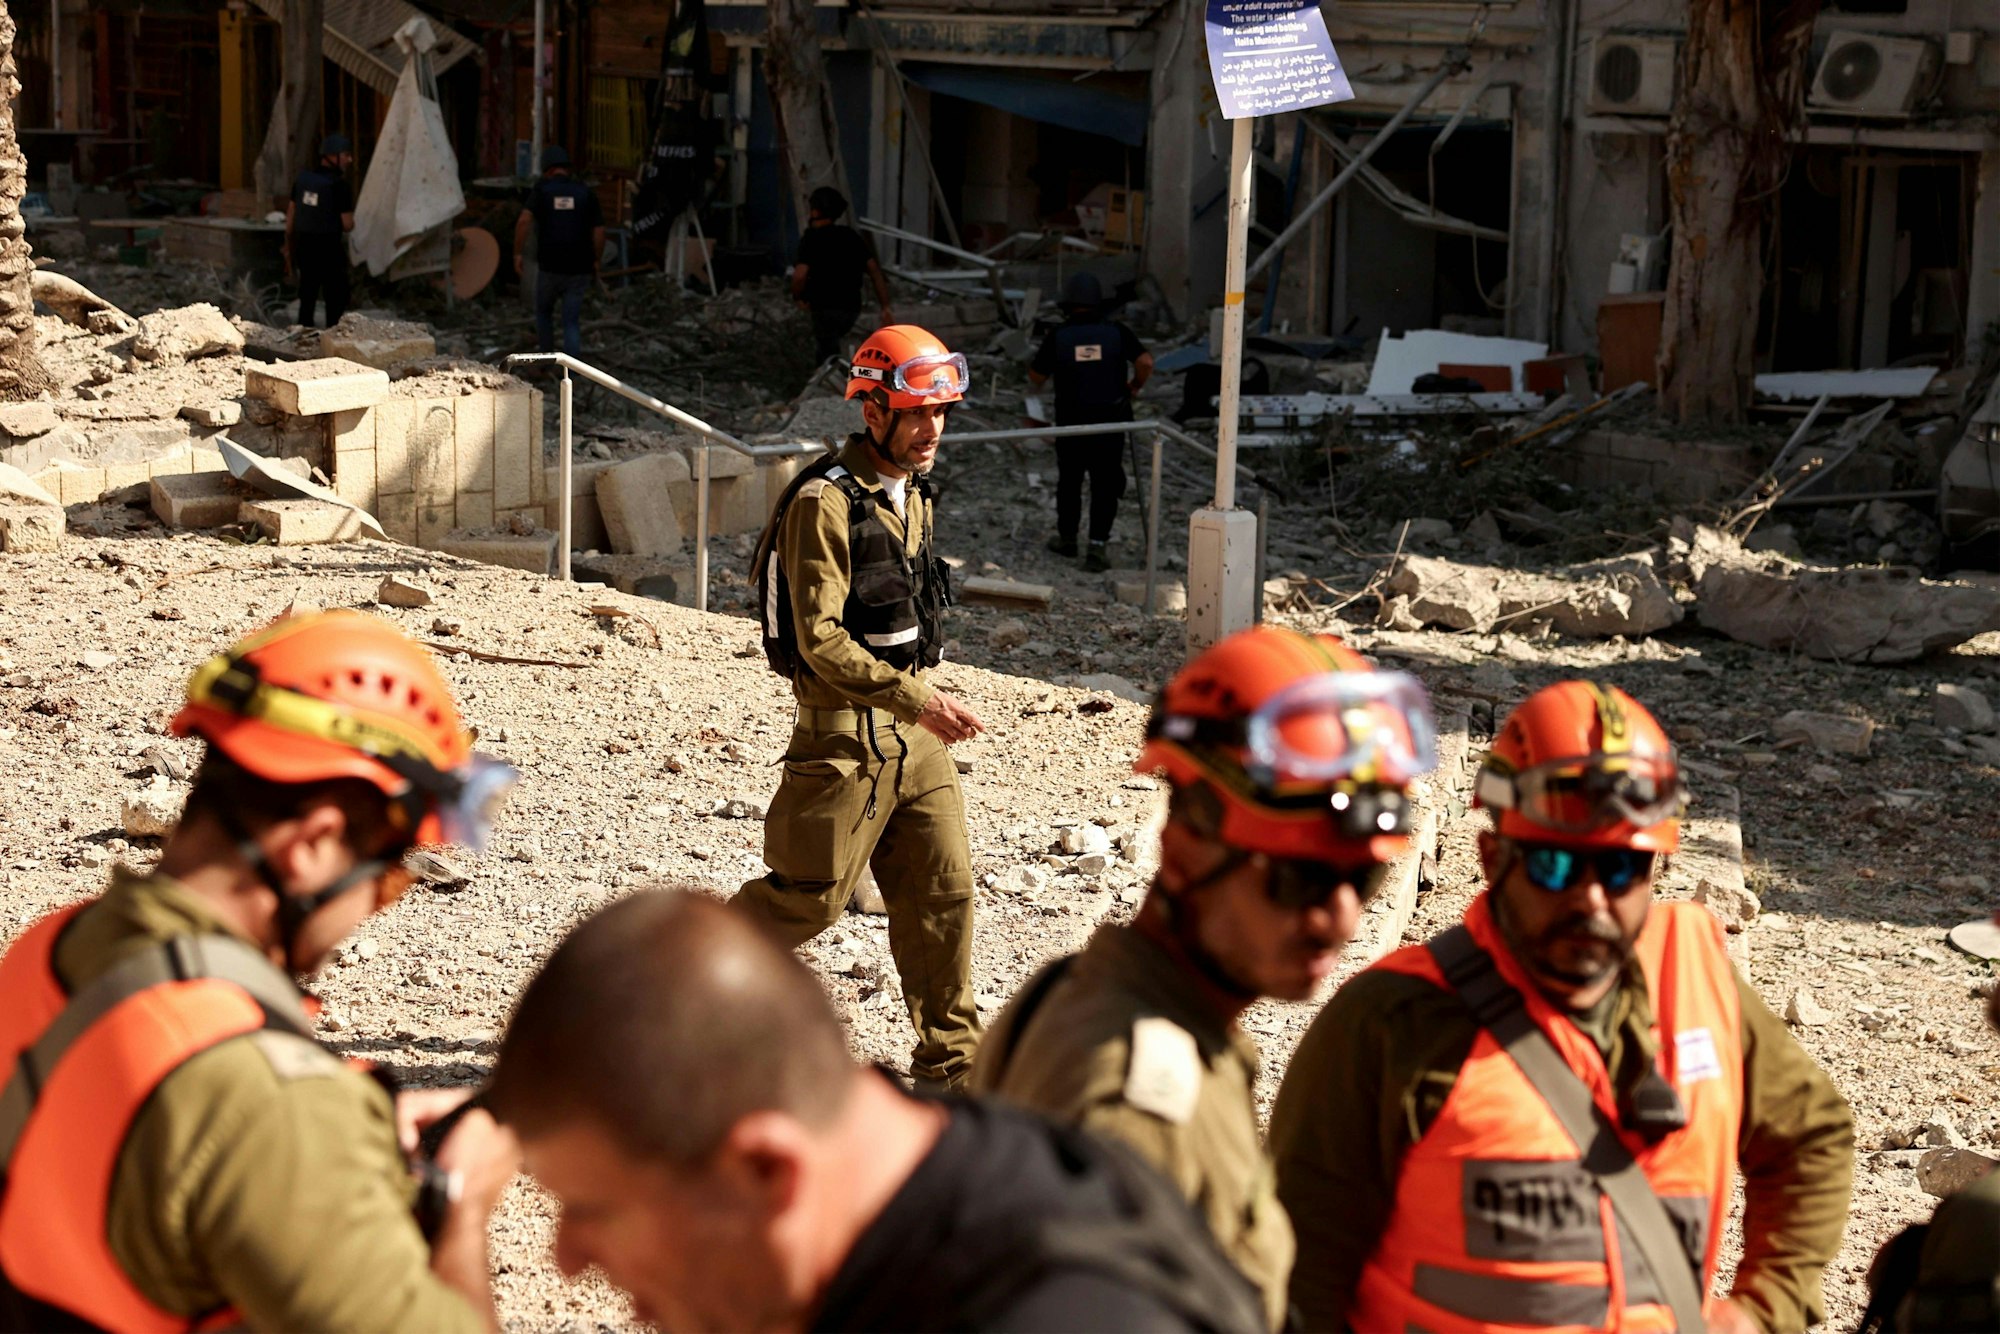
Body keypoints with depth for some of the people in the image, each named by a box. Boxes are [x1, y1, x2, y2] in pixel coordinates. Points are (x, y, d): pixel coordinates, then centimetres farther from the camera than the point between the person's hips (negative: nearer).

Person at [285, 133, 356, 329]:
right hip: (329, 249, -6)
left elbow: (290, 215, 9)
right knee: (336, 300, 3)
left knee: (307, 298, 14)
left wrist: (289, 248, 17)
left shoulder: (303, 178, 4)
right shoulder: (340, 186, -16)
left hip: (304, 246, 6)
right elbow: (348, 225, -14)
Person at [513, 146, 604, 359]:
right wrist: (595, 261, 13)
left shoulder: (542, 189, 1)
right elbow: (599, 231, 0)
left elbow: (523, 221, -13)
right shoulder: (586, 192, 5)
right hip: (579, 269, 1)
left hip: (549, 267, -1)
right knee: (572, 322, 5)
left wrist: (518, 253, -6)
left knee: (543, 312, 23)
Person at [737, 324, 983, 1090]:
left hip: (915, 735, 8)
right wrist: (918, 700, -25)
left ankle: (949, 1055, 13)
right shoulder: (826, 503, -17)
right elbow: (821, 639, -21)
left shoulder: (913, 495, 11)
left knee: (943, 886, 5)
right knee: (811, 896, 0)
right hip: (848, 730, -8)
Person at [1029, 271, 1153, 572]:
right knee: (1105, 485, 5)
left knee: (1069, 482, 18)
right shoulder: (1116, 332, -7)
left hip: (1070, 423, 0)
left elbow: (1036, 377, 2)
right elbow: (1145, 362, -15)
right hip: (1110, 423, 0)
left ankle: (1067, 538, 30)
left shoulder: (1058, 338, -7)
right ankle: (1097, 546, -3)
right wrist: (1135, 386, 4)